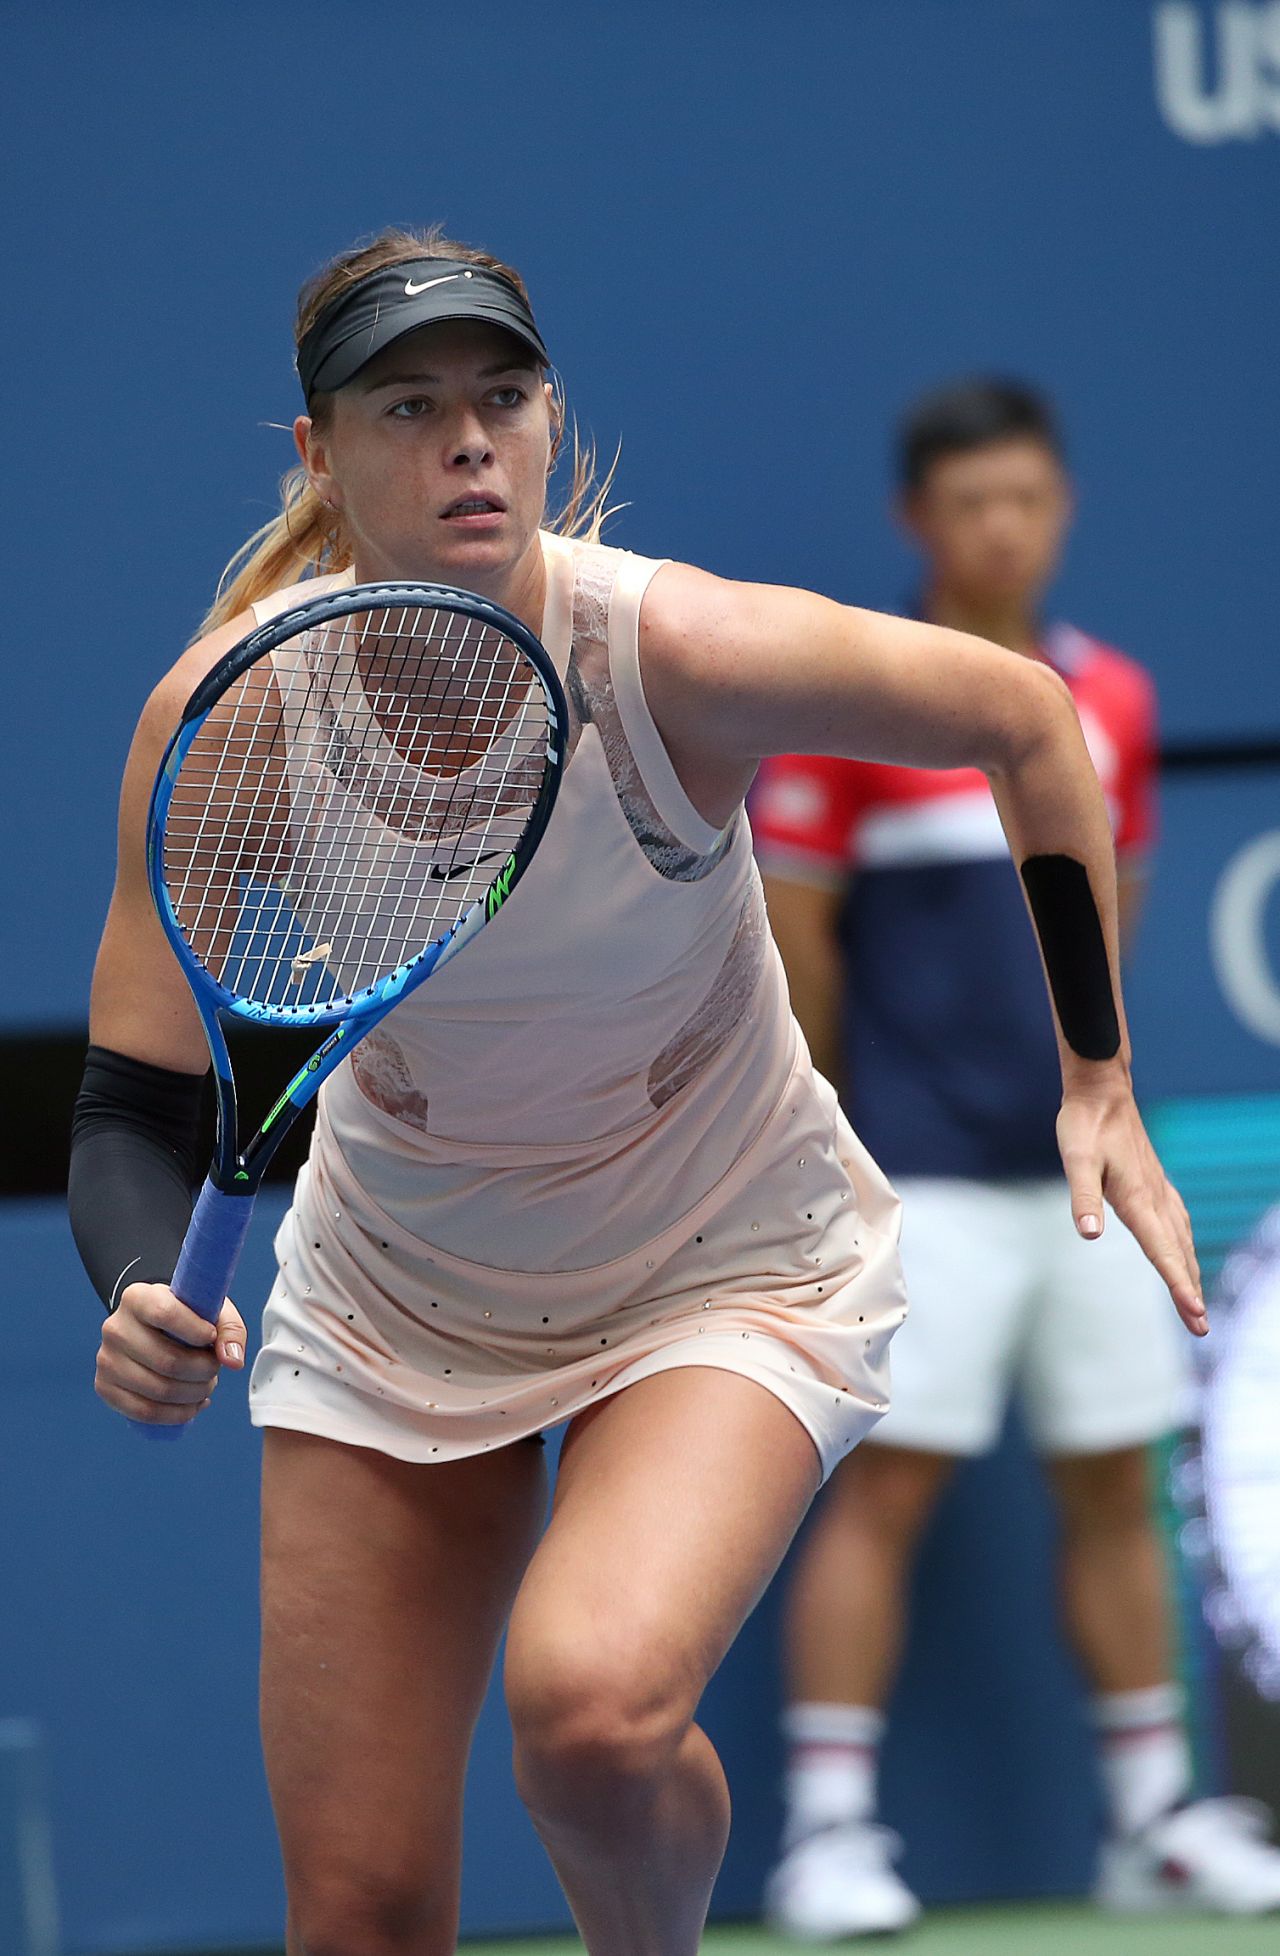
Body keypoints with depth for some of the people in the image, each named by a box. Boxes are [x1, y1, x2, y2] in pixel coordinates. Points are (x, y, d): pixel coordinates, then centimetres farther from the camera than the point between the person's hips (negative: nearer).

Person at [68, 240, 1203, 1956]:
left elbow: (1024, 715, -8)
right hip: (393, 1297, 3)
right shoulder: (224, 721, -20)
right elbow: (137, 1104, -15)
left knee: (592, 1704, -32)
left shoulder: (677, 652, -26)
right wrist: (146, 1300, -37)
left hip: (732, 1273, -3)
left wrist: (1097, 1085, -7)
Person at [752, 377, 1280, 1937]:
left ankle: (1154, 1819, 16)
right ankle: (825, 1833, -5)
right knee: (885, 1486, -7)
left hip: (1083, 1162, 5)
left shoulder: (1112, 702, 10)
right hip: (926, 1176, -5)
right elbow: (791, 927, -2)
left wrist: (1070, 1065, 12)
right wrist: (844, 1120, 3)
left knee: (1112, 1486, 8)